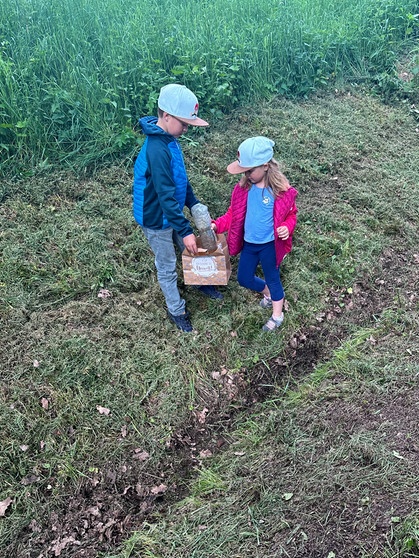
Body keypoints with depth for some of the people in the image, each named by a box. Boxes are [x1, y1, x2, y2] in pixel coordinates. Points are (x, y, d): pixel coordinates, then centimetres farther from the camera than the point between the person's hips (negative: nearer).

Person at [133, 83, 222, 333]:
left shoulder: (169, 139, -2)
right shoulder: (157, 151, -33)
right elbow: (166, 197, -32)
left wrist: (195, 205, 6)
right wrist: (185, 231, -28)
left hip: (173, 213, 8)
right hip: (158, 220, -8)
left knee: (191, 250, 26)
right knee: (167, 267, 11)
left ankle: (202, 282, 53)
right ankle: (176, 310, 32)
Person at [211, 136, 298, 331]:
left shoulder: (281, 190, -20)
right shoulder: (243, 187, -7)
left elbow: (291, 214, -5)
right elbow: (233, 214, 1)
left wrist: (287, 227, -27)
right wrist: (217, 224, -15)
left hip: (269, 245, -5)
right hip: (248, 243, 5)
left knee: (272, 278, 14)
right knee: (244, 278, 19)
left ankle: (277, 315, 37)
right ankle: (268, 293, 50)